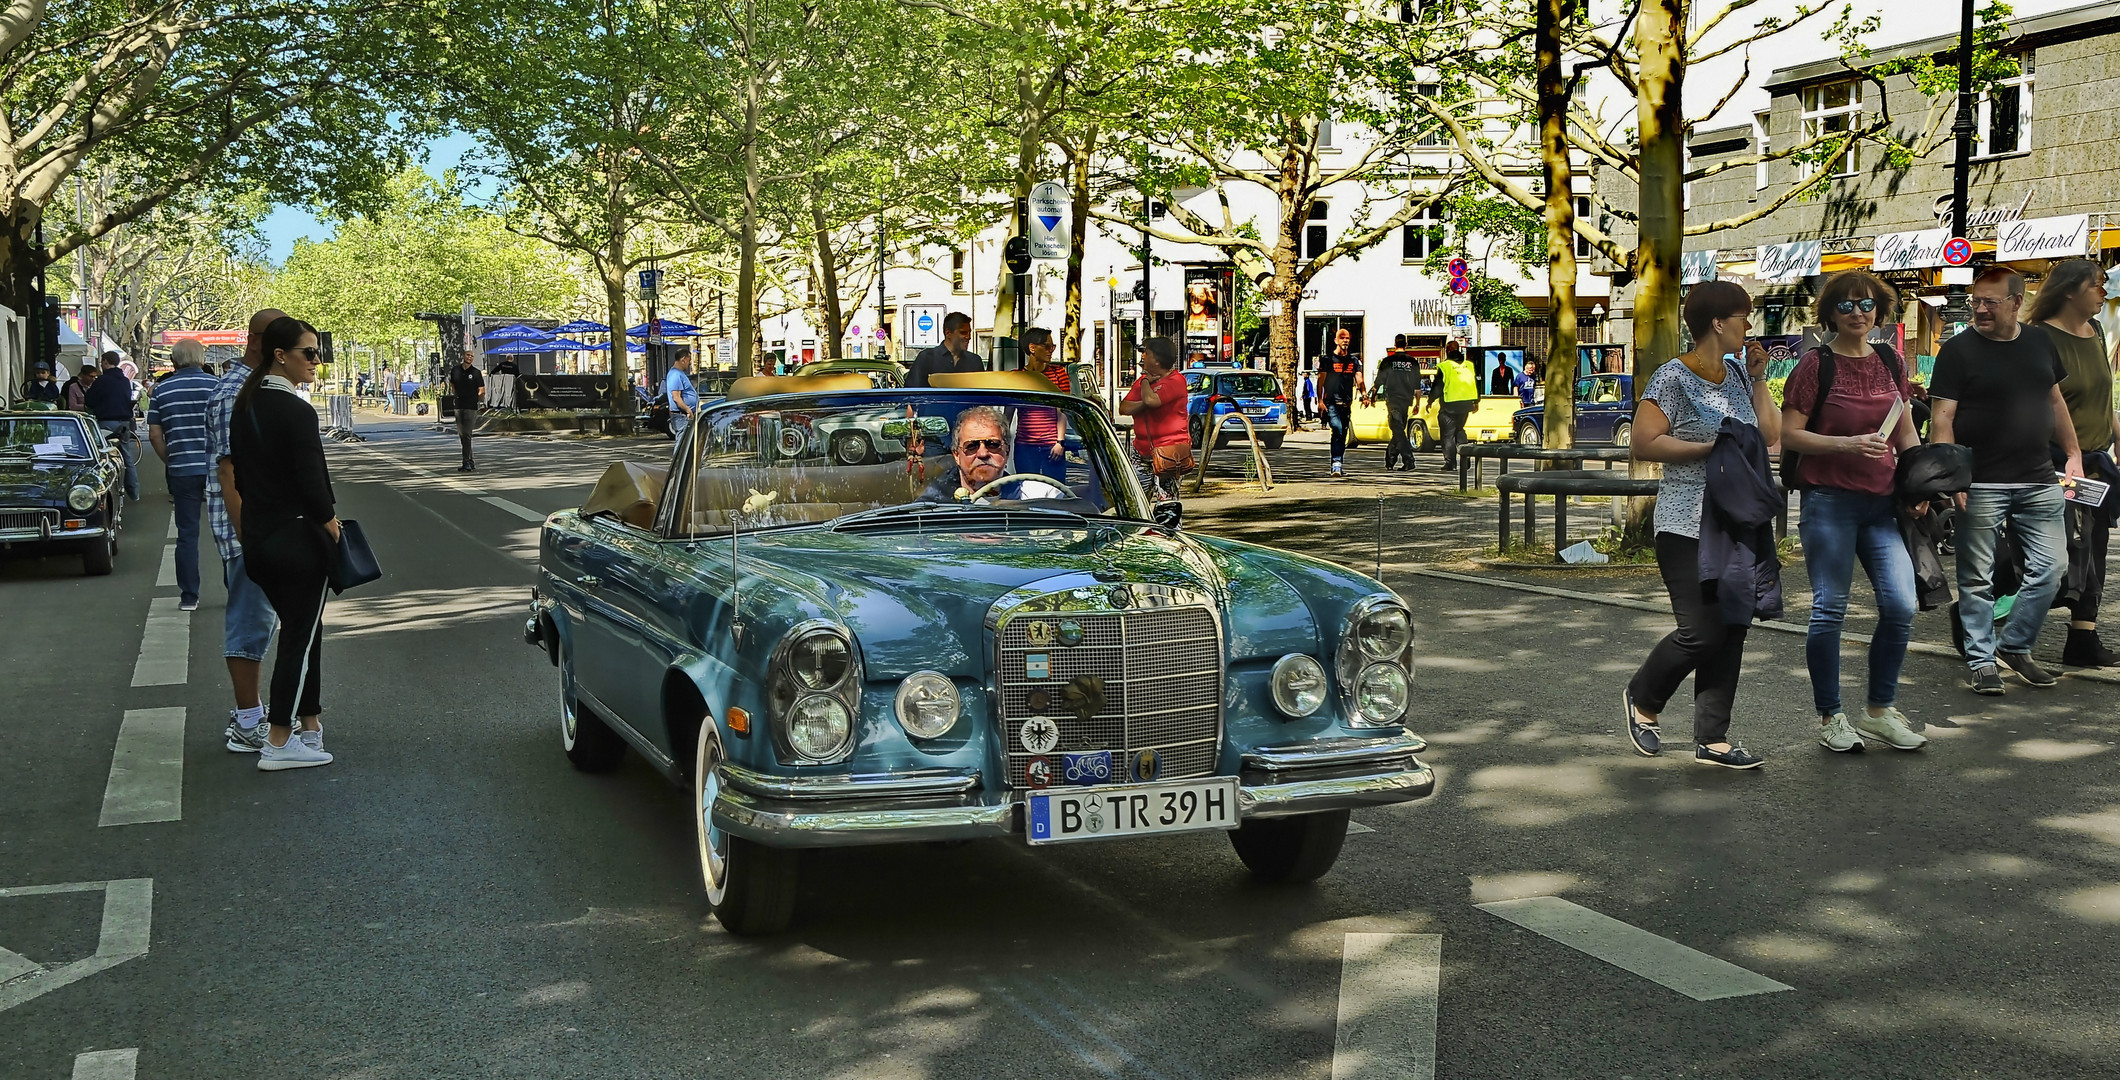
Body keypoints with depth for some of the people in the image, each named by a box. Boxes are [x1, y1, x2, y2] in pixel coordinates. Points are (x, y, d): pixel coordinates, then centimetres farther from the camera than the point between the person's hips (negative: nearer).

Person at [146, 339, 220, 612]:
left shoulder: (161, 390, 3)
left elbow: (155, 435, 2)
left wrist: (169, 462, 15)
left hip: (182, 470, 1)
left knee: (187, 534, 6)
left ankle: (189, 596, 7)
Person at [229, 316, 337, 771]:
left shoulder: (244, 405, 8)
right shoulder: (297, 412, -18)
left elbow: (239, 474, 13)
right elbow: (312, 485, -19)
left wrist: (260, 516, 18)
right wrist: (332, 528, -6)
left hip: (256, 538, 8)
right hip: (299, 540, -8)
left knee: (302, 630, 19)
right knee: (301, 636, 0)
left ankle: (310, 724, 25)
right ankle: (278, 745, 3)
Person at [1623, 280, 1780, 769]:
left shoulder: (1738, 373, 13)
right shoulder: (1673, 378, -9)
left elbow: (1770, 434, 14)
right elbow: (1644, 443, -16)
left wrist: (1759, 378, 7)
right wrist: (1711, 447, -18)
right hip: (1689, 527, -8)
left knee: (1732, 632, 5)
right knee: (1701, 632, -10)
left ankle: (1712, 738, 12)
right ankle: (1642, 700, 16)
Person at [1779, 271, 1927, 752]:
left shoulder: (1891, 363, 12)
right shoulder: (1815, 364, -4)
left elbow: (1906, 433, 18)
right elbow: (1788, 434, -6)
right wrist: (1848, 444, -17)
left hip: (1883, 501, 5)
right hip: (1829, 501, -5)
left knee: (1901, 606, -3)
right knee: (1829, 610, 0)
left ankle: (1878, 711, 14)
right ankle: (1830, 717, 13)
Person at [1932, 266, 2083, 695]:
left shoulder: (2040, 343, 10)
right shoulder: (1958, 350, -5)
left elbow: (2055, 401, 21)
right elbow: (1942, 418, -9)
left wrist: (2073, 453, 15)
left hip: (2039, 482, 5)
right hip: (1981, 484, -5)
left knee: (2051, 567, 4)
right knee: (1977, 577, 2)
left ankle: (2014, 645, 21)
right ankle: (1982, 660, 12)